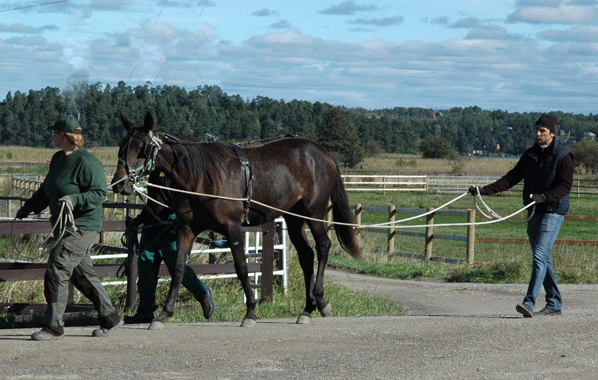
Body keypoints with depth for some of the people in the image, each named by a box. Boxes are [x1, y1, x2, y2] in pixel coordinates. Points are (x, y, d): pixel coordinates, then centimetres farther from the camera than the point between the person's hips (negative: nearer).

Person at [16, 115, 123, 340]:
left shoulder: (86, 162, -15)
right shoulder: (58, 159, 13)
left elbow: (99, 193, -18)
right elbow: (46, 191, 26)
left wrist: (74, 199, -30)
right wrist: (28, 207, 28)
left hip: (82, 227, -9)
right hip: (66, 227, 9)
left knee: (56, 271, -12)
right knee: (82, 274, 13)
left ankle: (53, 326, -7)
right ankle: (110, 318, 22)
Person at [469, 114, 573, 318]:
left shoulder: (563, 157, -7)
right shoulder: (530, 155, 12)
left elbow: (565, 186, -15)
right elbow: (511, 178, 11)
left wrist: (544, 197, -30)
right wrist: (484, 190, 1)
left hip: (553, 212, -7)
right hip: (533, 212, 7)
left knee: (540, 255, -17)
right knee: (542, 258, 11)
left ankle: (529, 303, -24)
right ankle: (554, 304, 20)